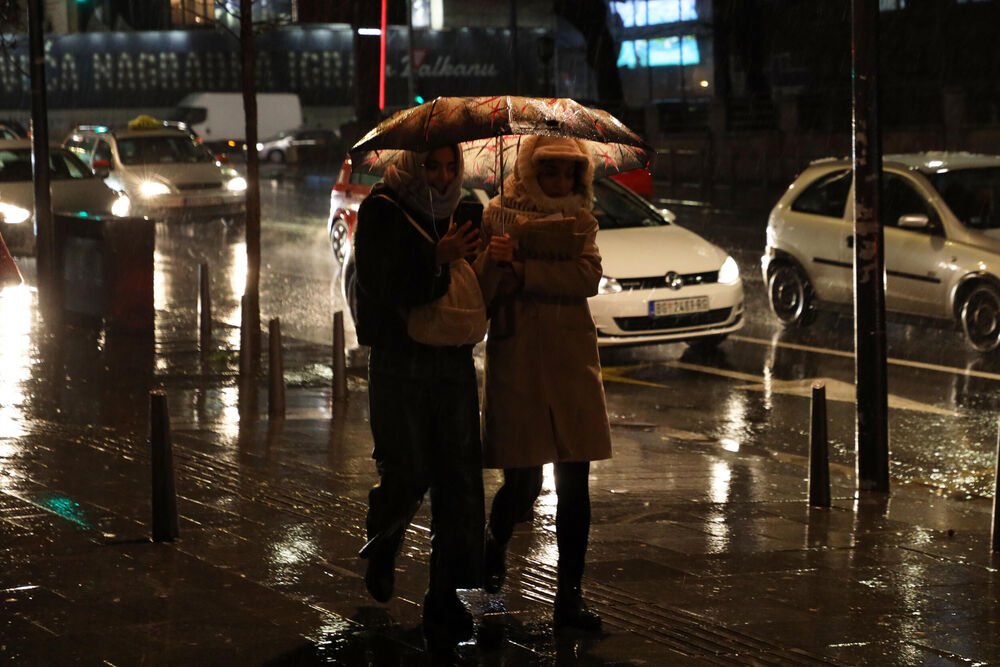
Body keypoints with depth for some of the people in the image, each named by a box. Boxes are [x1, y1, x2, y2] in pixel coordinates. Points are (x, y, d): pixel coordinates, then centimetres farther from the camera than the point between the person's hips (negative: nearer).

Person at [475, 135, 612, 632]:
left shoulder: (581, 220, 9)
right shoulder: (499, 216, 0)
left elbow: (589, 278, -9)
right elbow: (480, 292, -6)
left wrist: (525, 272, -18)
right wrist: (493, 259, -26)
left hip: (572, 362, 3)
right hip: (516, 362, -3)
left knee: (574, 483, 1)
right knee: (523, 483, -2)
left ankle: (569, 597, 8)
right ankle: (495, 545, 31)